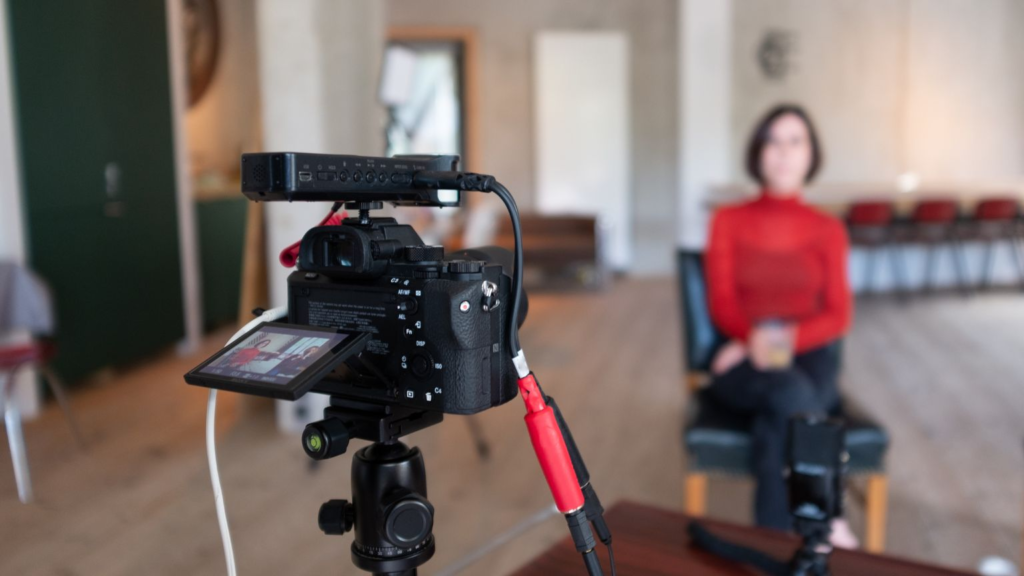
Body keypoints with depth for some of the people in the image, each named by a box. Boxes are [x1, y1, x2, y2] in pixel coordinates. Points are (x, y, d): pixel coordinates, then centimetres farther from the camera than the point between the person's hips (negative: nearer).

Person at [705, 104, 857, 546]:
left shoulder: (828, 229, 11)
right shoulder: (728, 221, 8)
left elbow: (838, 316, 4)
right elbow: (721, 305, -1)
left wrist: (787, 337, -17)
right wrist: (755, 337, -24)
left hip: (810, 357, 1)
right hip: (743, 364, 0)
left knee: (775, 424, -35)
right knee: (788, 389, -36)